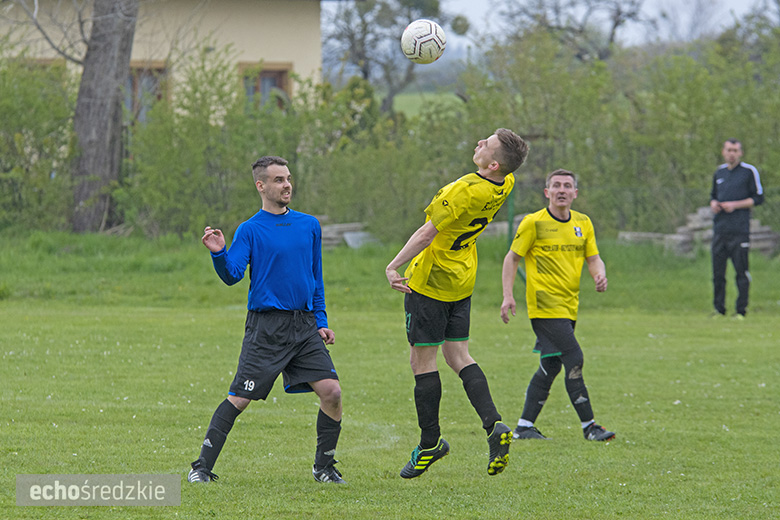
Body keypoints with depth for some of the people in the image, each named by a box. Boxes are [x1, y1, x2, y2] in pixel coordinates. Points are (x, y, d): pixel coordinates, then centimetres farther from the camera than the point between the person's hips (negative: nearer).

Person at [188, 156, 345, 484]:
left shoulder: (309, 225, 13)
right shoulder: (250, 230, -2)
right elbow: (232, 275, -13)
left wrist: (321, 321, 15)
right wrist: (219, 253, -32)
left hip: (305, 326, 4)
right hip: (265, 327, -4)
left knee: (331, 392, -7)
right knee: (239, 399, -8)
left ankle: (324, 467, 10)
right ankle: (203, 467, 1)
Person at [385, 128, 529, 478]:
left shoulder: (464, 191, -28)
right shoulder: (505, 185, -5)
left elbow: (427, 233, -25)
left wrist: (393, 266, -18)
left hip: (429, 280, -8)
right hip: (462, 281, 8)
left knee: (422, 360, 4)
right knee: (459, 357, 13)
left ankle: (430, 442, 10)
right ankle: (494, 425, -5)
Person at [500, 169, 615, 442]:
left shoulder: (583, 223, 10)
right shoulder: (533, 223, -6)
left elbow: (593, 258, 13)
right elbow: (512, 258, -1)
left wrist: (600, 275, -10)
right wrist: (508, 295, -10)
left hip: (568, 306, 7)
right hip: (545, 304, -7)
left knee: (550, 366, 8)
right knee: (574, 360, -14)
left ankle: (525, 426, 16)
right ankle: (589, 426, -11)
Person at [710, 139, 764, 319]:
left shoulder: (749, 171, 0)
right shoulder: (719, 172, 15)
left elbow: (758, 198, -1)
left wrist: (735, 205, -11)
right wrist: (713, 203, 3)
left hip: (739, 230, -5)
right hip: (719, 230, 5)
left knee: (741, 271, -5)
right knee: (717, 272, 4)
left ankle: (741, 310, 0)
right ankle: (719, 309, 12)